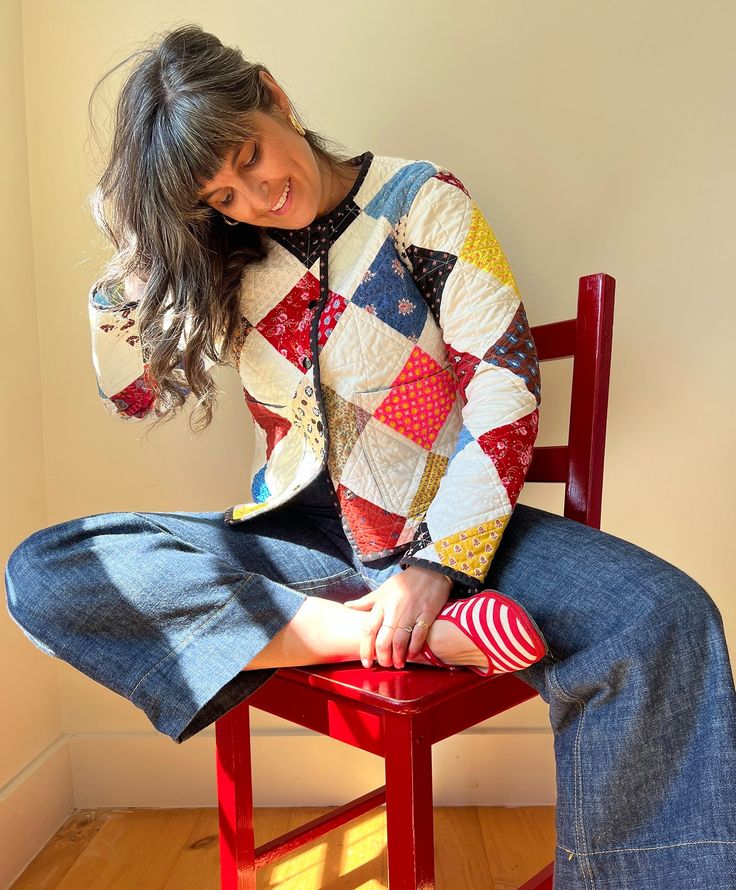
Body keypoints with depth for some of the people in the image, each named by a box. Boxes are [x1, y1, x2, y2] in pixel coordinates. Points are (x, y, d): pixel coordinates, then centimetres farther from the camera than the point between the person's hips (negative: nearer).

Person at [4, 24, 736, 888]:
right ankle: (420, 638, -26)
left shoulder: (420, 200, -2)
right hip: (294, 538, 4)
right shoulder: (218, 259, 9)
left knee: (662, 620, -30)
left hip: (439, 527, -3)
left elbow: (505, 387, -10)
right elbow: (133, 394, 13)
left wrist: (437, 565, -20)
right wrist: (131, 249, 1)